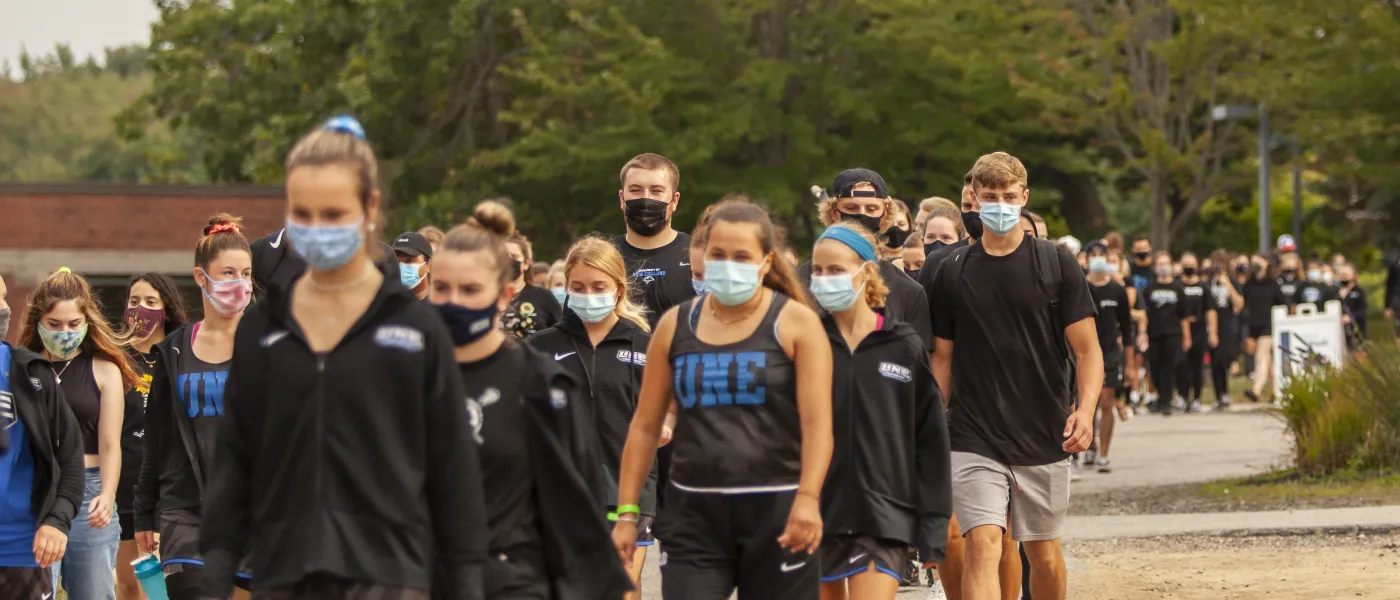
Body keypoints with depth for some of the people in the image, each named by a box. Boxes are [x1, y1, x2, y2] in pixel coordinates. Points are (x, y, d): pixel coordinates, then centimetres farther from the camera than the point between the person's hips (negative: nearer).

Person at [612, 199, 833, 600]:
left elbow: (817, 422, -10)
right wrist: (627, 512, 7)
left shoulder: (796, 323, -2)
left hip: (775, 511, -2)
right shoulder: (676, 326, 8)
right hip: (693, 512, 2)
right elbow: (645, 426, 12)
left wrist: (807, 499, -24)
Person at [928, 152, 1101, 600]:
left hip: (1044, 438, 0)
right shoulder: (953, 272, 4)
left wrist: (1085, 408, -17)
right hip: (974, 440, 0)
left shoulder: (1055, 265, 1)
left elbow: (1087, 349, -1)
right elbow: (942, 357, 11)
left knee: (1042, 552, 11)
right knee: (983, 545, -15)